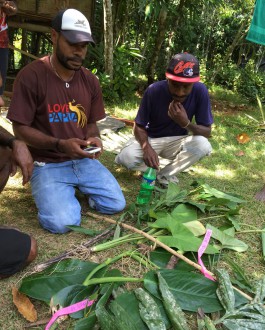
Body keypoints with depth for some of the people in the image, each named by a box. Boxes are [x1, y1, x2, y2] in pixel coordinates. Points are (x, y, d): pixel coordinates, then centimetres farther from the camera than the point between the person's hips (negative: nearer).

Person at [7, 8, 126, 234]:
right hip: (47, 164, -5)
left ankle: (77, 187, 20)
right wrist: (59, 145, -25)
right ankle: (52, 191, 11)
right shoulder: (31, 76, -13)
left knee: (116, 205, -6)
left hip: (84, 160, 5)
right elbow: (20, 129, -12)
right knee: (63, 222, -22)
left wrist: (94, 138, -12)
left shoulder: (90, 80, 4)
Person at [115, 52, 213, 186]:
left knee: (203, 145, -30)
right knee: (127, 157, -29)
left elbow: (207, 132, -16)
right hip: (151, 139, -1)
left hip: (176, 141, 1)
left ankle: (165, 174, -7)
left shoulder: (200, 91, -21)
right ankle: (173, 164, -2)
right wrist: (146, 147, -35)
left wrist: (186, 123, -37)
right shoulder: (153, 91, -22)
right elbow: (139, 126, -13)